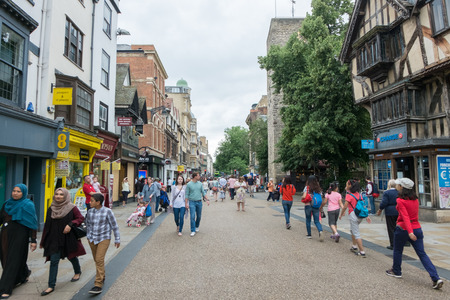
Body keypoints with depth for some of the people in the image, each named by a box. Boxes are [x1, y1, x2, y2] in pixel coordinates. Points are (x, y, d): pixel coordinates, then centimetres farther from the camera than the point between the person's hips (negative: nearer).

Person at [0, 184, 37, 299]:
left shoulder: (27, 205, -8)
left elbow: (32, 224, -10)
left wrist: (33, 240, -14)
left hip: (19, 236, -6)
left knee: (13, 261, -3)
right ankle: (24, 274, 39)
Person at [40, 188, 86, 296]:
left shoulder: (72, 208, -9)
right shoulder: (51, 209, 3)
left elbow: (81, 218, -8)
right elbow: (47, 226, 9)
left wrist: (70, 224, -25)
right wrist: (43, 242, 12)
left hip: (68, 239, -2)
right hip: (54, 240, 3)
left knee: (71, 256, 15)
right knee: (54, 261, -1)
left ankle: (77, 272, 43)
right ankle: (51, 286, 8)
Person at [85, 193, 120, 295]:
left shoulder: (107, 211, -13)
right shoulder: (90, 212, 0)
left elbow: (114, 225, -7)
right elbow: (88, 224, 17)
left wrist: (117, 239, -3)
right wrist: (88, 236, 21)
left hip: (104, 239, -5)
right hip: (92, 239, 5)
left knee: (99, 260, -13)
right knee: (96, 260, 15)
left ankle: (98, 285, -10)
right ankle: (102, 277, 36)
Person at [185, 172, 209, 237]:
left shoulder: (200, 184, 6)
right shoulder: (189, 184, -6)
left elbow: (203, 192, 10)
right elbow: (187, 195, -4)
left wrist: (207, 200, 1)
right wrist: (186, 203, -9)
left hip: (199, 202, 4)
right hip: (192, 202, -4)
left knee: (199, 216, 11)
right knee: (192, 216, -8)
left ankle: (197, 227, 34)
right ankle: (193, 231, -1)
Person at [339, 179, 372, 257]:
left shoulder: (349, 195, -14)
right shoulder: (358, 194, 7)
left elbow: (345, 207, -14)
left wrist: (341, 215, -1)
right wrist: (366, 216, 12)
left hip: (353, 215, -8)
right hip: (360, 215, 8)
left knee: (356, 234, -1)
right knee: (352, 230, 27)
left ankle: (362, 252, 0)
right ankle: (354, 246, 34)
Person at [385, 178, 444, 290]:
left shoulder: (400, 200, -16)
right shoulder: (415, 199, 5)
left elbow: (405, 216, -25)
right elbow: (414, 214, 15)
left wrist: (410, 232, -31)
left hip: (403, 229, -5)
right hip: (417, 228, 6)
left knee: (397, 251, 16)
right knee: (422, 254, 7)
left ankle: (396, 272, 31)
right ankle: (436, 278, -2)